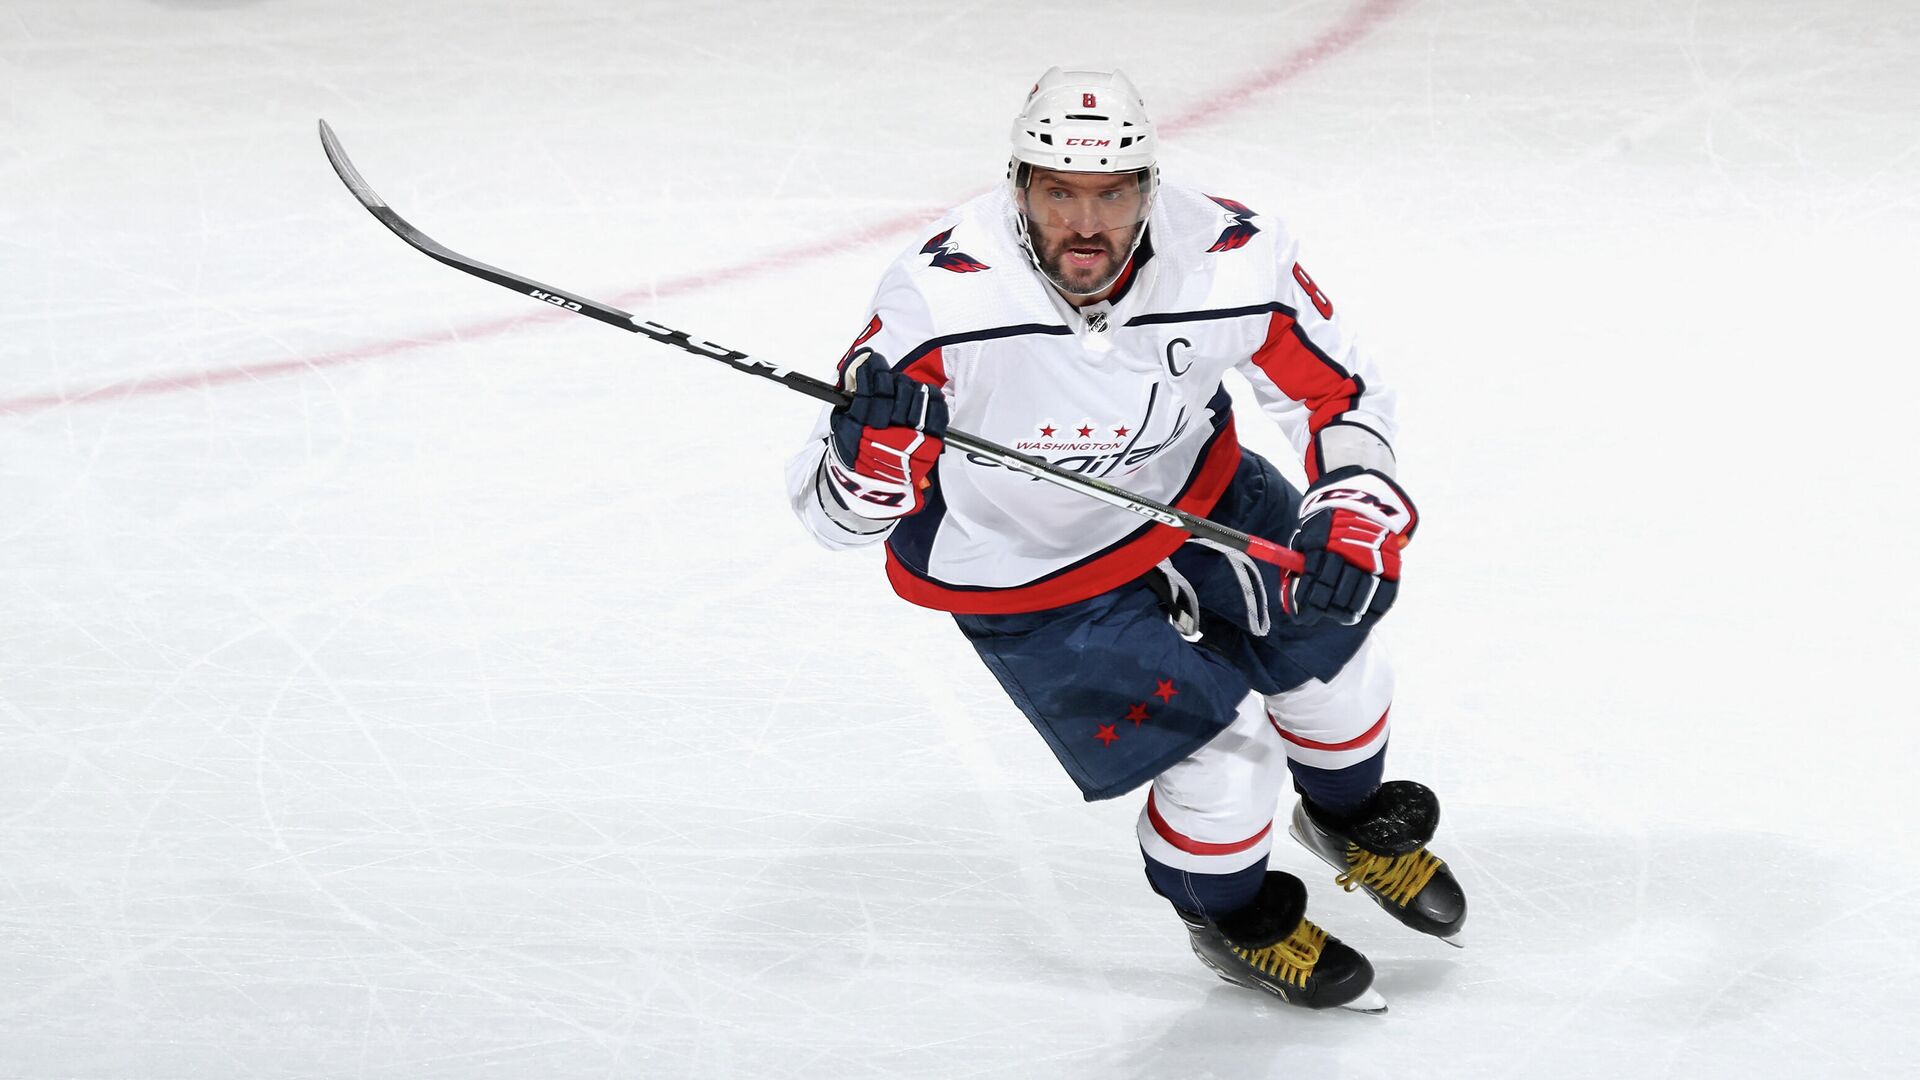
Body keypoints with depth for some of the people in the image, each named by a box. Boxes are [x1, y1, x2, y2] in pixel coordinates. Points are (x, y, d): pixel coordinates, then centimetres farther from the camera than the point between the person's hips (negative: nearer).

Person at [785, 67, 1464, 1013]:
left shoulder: (1234, 258, -27)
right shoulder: (942, 296, -35)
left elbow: (1338, 395, -8)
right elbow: (836, 510, -28)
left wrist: (1354, 518, -24)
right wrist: (872, 448, -50)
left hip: (1188, 491, 4)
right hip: (1025, 574, -4)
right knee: (1225, 754, -8)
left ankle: (1353, 824, 47)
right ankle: (1234, 919, 27)